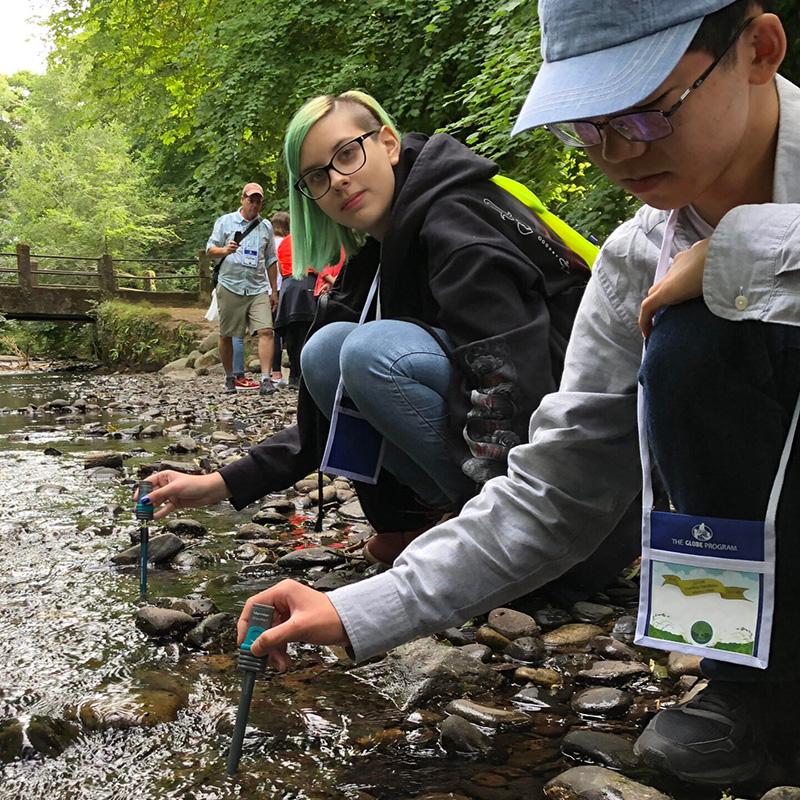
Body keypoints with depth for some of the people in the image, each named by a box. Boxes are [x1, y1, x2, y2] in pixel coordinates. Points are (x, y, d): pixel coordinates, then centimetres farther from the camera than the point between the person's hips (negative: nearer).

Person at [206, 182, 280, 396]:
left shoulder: (266, 226, 16)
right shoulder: (225, 221, 7)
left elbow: (271, 261, 20)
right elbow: (210, 249, 5)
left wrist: (274, 291, 17)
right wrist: (225, 250, -17)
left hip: (258, 289, 2)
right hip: (230, 287, -2)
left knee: (266, 331, -14)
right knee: (227, 335, 5)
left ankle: (265, 379, -16)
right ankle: (229, 378, 19)